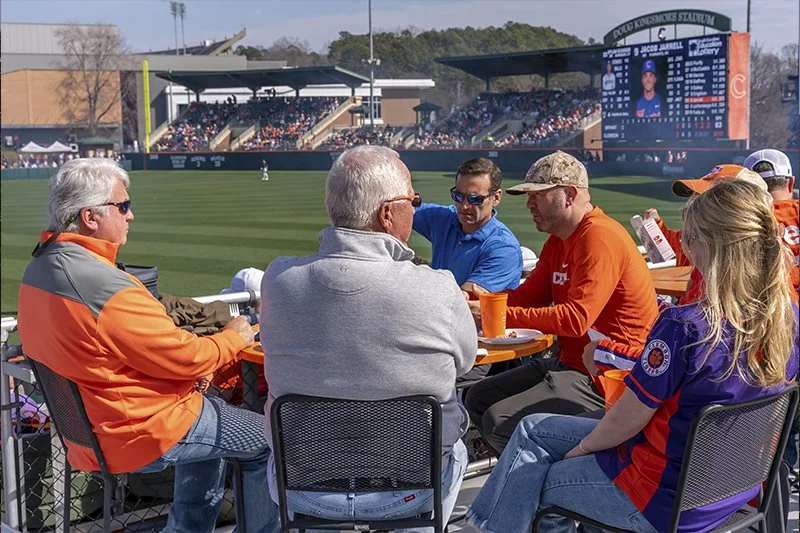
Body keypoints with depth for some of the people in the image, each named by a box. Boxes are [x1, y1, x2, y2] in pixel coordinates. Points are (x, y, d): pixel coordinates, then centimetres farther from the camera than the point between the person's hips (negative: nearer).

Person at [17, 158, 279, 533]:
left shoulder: (38, 268, 1)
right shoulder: (106, 286, -30)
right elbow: (185, 358, -22)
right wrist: (235, 338, -5)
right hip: (142, 434, -10)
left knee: (214, 409, 30)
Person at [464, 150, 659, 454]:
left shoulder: (600, 238, -18)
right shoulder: (558, 241, 17)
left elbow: (576, 319, -27)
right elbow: (527, 295, 13)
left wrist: (504, 315, -26)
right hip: (569, 363, 11)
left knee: (500, 421, -21)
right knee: (478, 399, 11)